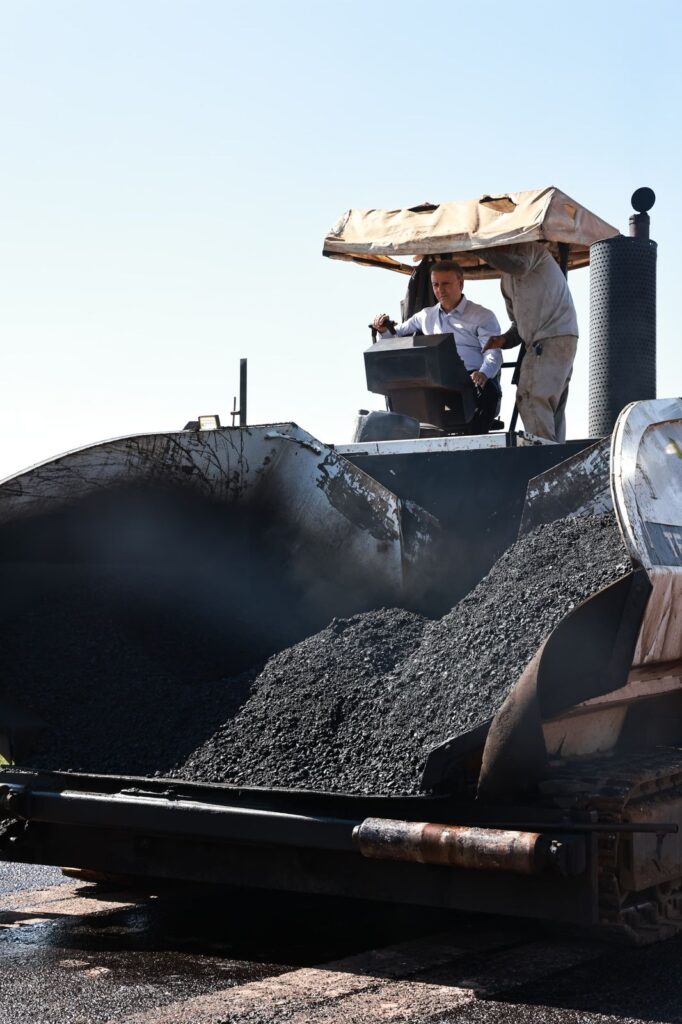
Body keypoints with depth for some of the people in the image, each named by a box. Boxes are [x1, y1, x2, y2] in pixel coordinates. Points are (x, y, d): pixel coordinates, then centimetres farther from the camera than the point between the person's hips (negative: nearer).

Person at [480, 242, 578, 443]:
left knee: (532, 399, -20)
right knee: (552, 409, 5)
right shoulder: (506, 281, 24)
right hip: (539, 343, 10)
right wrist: (504, 340, 6)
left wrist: (481, 248, -17)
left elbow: (519, 265, -24)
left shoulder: (528, 248, 1)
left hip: (557, 335, -10)